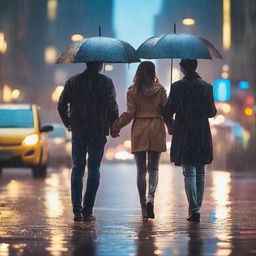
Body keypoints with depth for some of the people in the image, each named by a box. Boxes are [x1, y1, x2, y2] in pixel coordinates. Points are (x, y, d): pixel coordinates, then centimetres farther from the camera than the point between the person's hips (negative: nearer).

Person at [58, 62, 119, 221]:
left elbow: (62, 105, 5)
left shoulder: (73, 82, 4)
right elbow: (113, 107, -8)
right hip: (99, 132, -2)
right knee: (94, 170, 5)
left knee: (77, 169, 10)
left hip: (78, 132, 2)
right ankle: (88, 211, 1)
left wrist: (68, 123, 19)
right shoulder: (106, 82, -5)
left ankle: (77, 210, 2)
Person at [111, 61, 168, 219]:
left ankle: (144, 207, 4)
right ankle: (151, 196, -17)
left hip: (139, 130, 0)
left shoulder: (133, 91, -2)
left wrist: (115, 127, 6)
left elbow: (130, 114, -5)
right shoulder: (160, 89, 0)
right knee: (154, 168, 8)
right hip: (156, 130, 0)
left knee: (141, 169, 6)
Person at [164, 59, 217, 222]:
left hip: (183, 135, -2)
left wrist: (171, 127, 15)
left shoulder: (177, 87, -6)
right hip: (202, 136, 2)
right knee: (200, 173, 13)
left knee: (189, 173, -2)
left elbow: (168, 112, -5)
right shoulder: (207, 87, 0)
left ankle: (194, 210, -12)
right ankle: (197, 207, 15)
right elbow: (211, 112, 0)